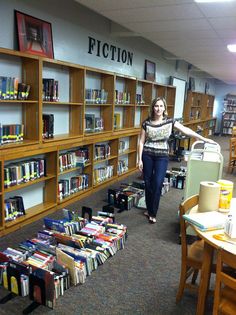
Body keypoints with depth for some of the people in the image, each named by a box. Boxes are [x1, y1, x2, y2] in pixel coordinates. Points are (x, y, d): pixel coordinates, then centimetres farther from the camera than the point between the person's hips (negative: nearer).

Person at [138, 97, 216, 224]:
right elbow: (141, 142, -1)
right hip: (147, 155, 1)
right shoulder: (146, 123, -3)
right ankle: (149, 209, 28)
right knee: (148, 184, 7)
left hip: (162, 156, 0)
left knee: (157, 184, -7)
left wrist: (204, 139, -5)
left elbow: (186, 130, -3)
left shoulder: (170, 121, -3)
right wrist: (140, 160, -4)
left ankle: (153, 213, 8)